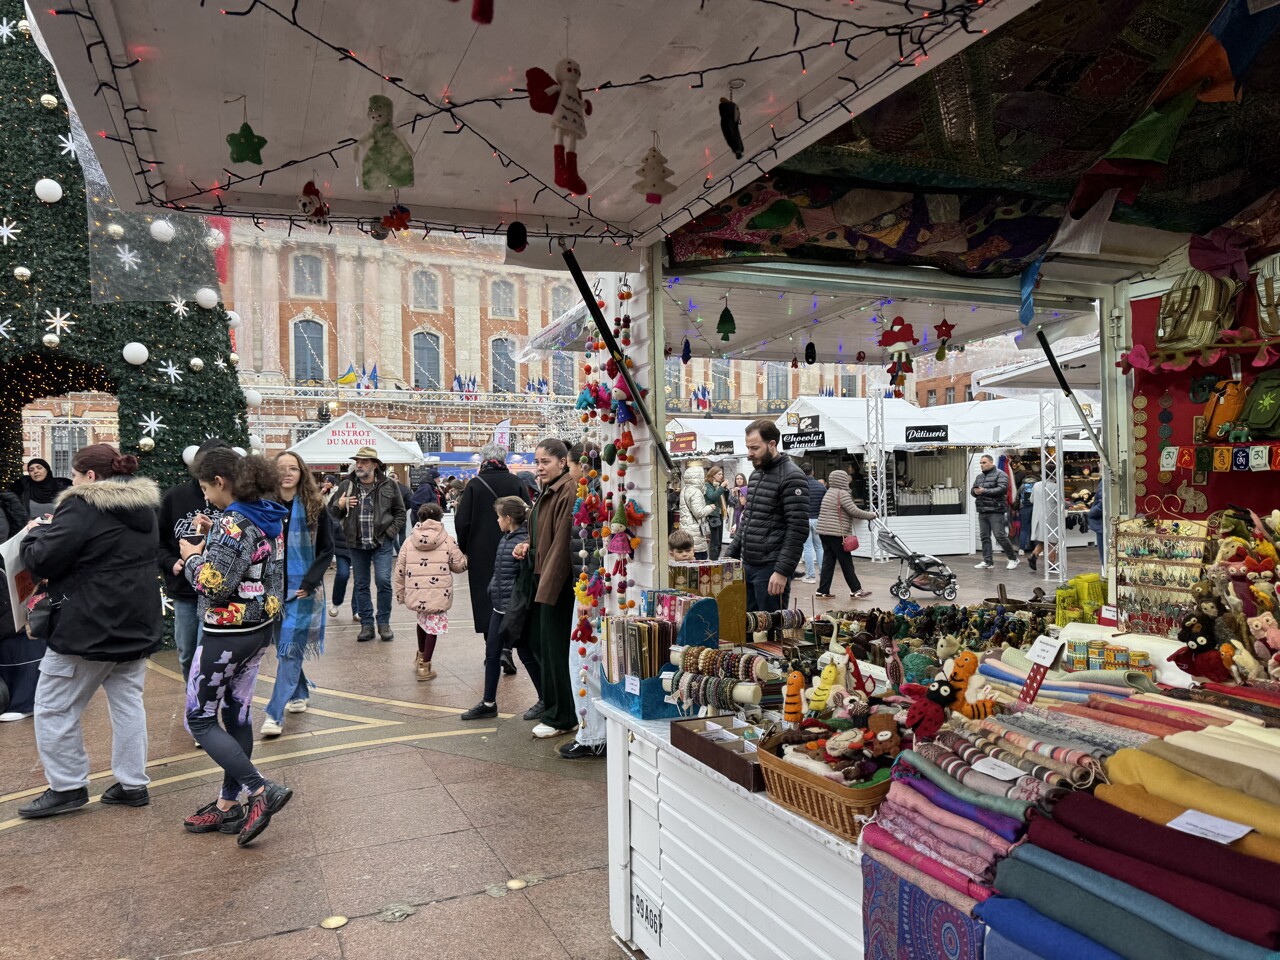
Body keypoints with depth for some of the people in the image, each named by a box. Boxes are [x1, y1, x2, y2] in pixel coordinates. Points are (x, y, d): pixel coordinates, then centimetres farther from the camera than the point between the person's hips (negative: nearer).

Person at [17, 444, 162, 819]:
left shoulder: (83, 506, -16)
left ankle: (67, 787, 13)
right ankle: (133, 783, 16)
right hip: (136, 624, 8)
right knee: (127, 702, 13)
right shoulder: (144, 507, 10)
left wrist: (35, 533, 4)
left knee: (54, 707, 7)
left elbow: (42, 560, -17)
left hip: (89, 628, -8)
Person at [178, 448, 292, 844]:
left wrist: (192, 557, -7)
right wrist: (215, 536, 11)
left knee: (199, 719, 4)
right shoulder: (269, 517, 6)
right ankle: (228, 806, 24)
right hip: (260, 627, 9)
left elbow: (213, 584, -25)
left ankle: (262, 790, -2)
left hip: (228, 633, -9)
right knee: (237, 714, 15)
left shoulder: (231, 523, -21)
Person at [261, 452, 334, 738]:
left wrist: (310, 582, -11)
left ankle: (275, 713, -5)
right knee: (284, 646, 13)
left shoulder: (315, 507, -4)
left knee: (290, 650, -6)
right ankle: (300, 693, 33)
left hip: (303, 589, -3)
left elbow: (327, 549, -2)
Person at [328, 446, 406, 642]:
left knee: (383, 581, -8)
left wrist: (391, 532, -5)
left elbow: (400, 512, 7)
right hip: (357, 545, 3)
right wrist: (339, 505, -8)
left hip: (382, 543, -3)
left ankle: (384, 623, 7)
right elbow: (331, 513, 14)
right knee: (361, 585, 8)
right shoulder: (346, 486, 6)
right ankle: (366, 624, 18)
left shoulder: (389, 485, 0)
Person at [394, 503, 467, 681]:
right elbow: (459, 565, 4)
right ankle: (424, 666, 10)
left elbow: (400, 570, 8)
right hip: (439, 594, -3)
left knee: (423, 621, 26)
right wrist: (465, 557, 26)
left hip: (415, 593, 4)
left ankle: (421, 657, 42)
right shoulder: (448, 541, -1)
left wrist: (400, 593, 18)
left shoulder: (409, 540, 7)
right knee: (433, 626, 7)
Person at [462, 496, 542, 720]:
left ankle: (545, 699, 20)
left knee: (527, 654, 4)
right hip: (500, 606, 9)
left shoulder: (524, 541, -18)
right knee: (492, 654, 12)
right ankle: (488, 703, 23)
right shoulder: (505, 539, 9)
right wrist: (493, 590, 13)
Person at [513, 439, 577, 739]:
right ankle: (551, 703, 31)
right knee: (538, 639, 16)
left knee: (554, 647, 0)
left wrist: (548, 586, -23)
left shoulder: (568, 491, -19)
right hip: (542, 576, 10)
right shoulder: (546, 491, 13)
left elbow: (563, 541, -23)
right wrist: (528, 545, 4)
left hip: (558, 581, -10)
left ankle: (560, 718, 14)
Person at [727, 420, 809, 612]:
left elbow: (798, 529, -18)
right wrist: (731, 556, 17)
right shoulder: (756, 475, 15)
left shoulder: (791, 477, -13)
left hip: (770, 569, -8)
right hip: (747, 566, 8)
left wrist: (783, 571, -21)